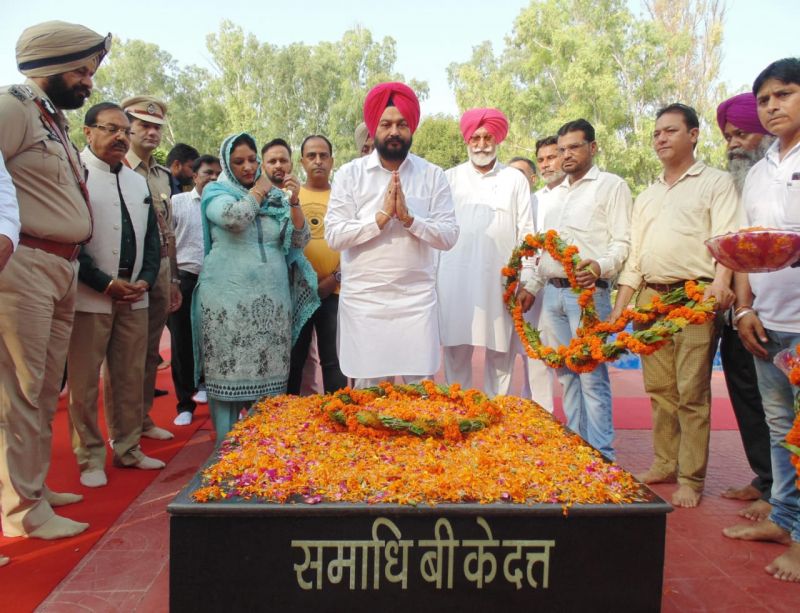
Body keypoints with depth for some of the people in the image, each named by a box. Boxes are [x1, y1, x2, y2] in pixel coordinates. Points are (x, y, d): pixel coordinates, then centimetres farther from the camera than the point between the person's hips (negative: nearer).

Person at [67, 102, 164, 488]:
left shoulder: (138, 182, 15)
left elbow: (152, 238, 17)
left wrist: (145, 280, 2)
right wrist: (106, 283, -13)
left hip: (134, 296, 6)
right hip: (89, 296, -5)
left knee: (130, 379, 11)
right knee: (84, 382, 3)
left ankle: (128, 449, 23)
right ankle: (90, 458, 15)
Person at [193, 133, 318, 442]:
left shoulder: (275, 196, 15)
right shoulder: (216, 191, 6)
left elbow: (300, 240, 8)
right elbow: (234, 217, -16)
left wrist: (294, 203, -6)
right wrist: (259, 188, -1)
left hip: (272, 299, 3)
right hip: (229, 300, -3)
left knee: (269, 375, 3)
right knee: (229, 372, -1)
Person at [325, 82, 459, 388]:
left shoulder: (433, 175, 3)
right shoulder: (349, 174, 0)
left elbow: (449, 236, -2)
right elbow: (334, 236, -7)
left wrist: (408, 217, -16)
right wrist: (381, 216, -16)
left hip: (417, 299, 1)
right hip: (364, 300, 0)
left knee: (420, 385, 6)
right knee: (367, 386, 8)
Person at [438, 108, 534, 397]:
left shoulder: (515, 179, 11)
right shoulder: (450, 178, 12)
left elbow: (526, 231, 8)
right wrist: (432, 276, 2)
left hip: (501, 278, 0)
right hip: (456, 278, 0)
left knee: (500, 353, 3)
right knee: (456, 352, 2)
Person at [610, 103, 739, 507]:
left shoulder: (716, 182, 5)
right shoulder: (647, 196, 22)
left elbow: (727, 239, -9)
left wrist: (721, 281, -28)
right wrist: (619, 307, 14)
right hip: (650, 298, 6)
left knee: (691, 391, -5)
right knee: (659, 389, 9)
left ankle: (691, 480, 3)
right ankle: (664, 464, 20)